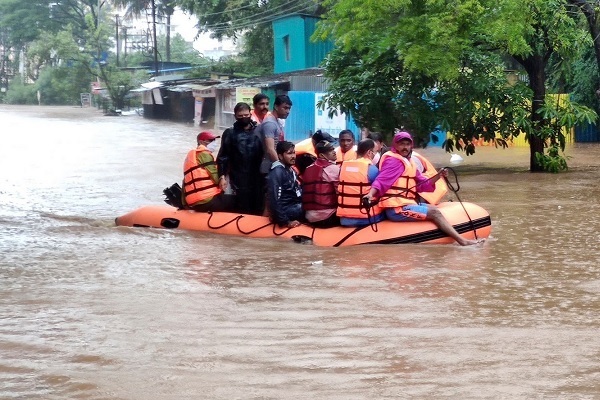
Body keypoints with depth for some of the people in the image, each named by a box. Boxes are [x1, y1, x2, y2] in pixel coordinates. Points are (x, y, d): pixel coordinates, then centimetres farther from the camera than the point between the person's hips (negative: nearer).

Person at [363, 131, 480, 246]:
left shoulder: (408, 162, 20)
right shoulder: (393, 160, -10)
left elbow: (422, 184, 16)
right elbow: (382, 180, -23)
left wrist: (438, 176, 1)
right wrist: (371, 193, -41)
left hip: (405, 204, 11)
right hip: (397, 209, -11)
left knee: (433, 208, 15)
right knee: (434, 213, -10)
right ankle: (462, 241, -10)